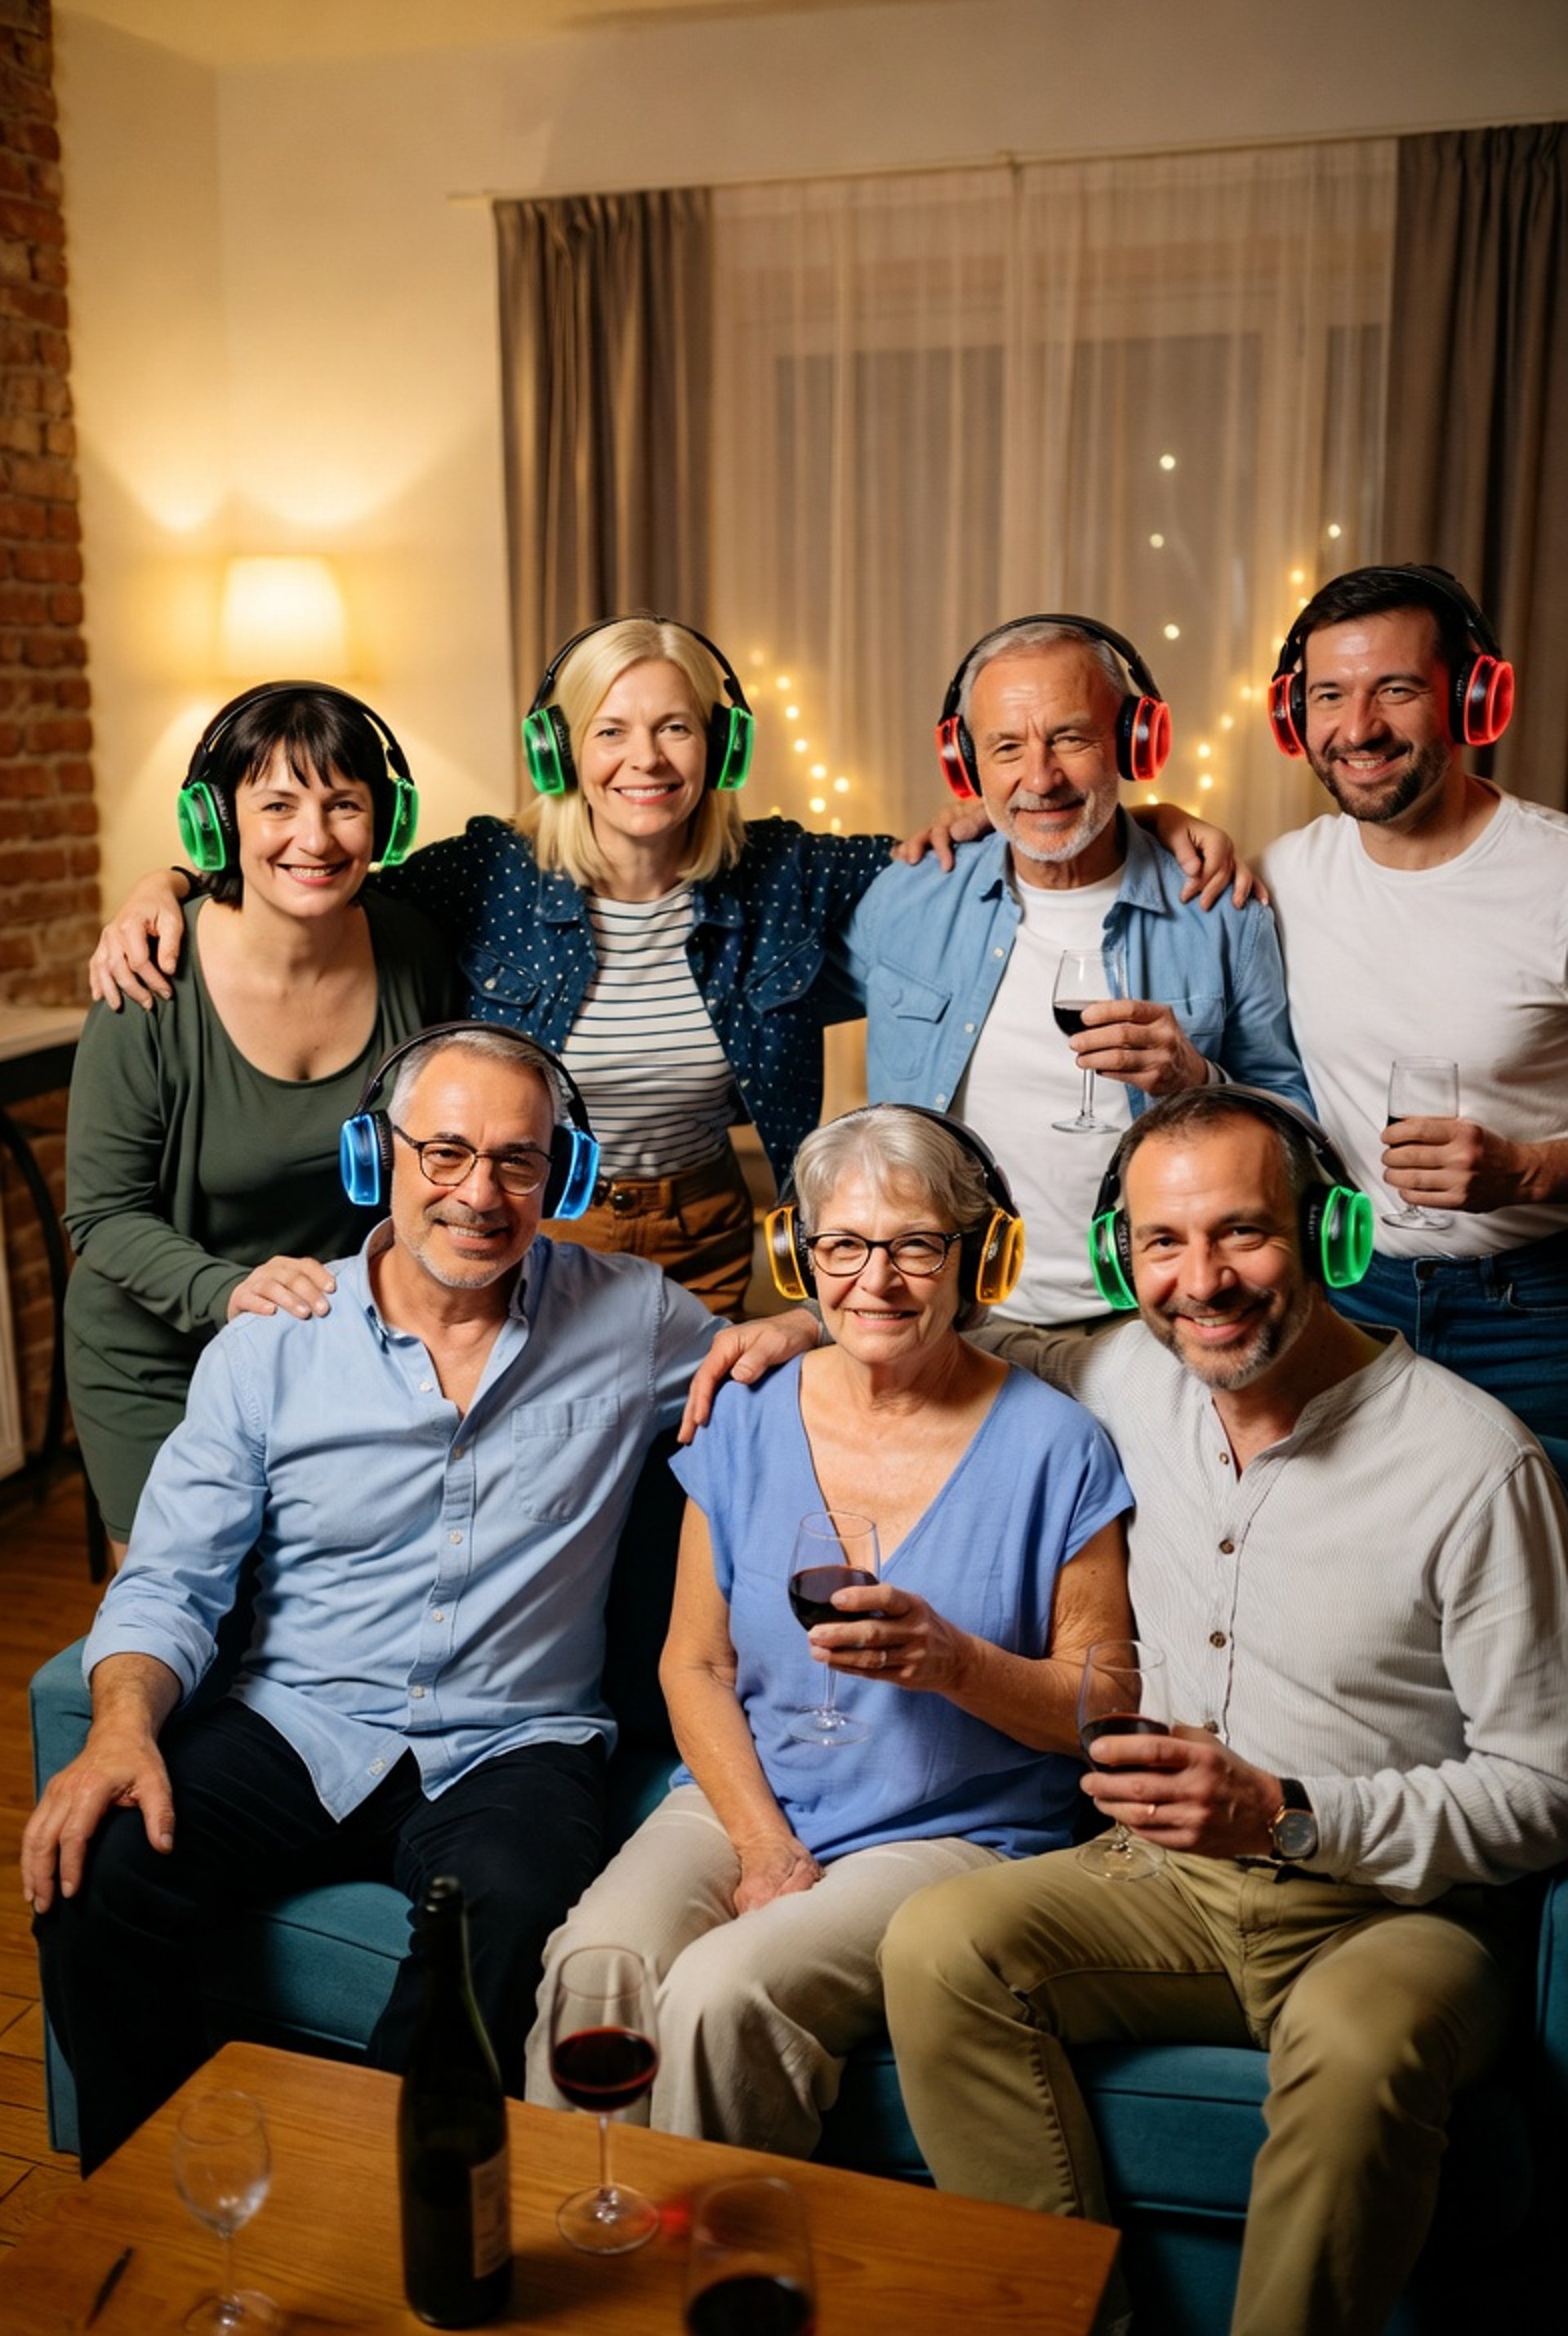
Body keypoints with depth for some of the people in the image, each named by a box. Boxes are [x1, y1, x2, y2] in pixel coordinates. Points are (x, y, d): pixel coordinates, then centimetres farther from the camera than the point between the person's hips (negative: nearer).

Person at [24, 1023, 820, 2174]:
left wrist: (794, 1328, -8)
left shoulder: (630, 1319, 5)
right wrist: (123, 1728, -17)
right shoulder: (270, 1346, 4)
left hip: (513, 1747, -1)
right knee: (97, 1876, -24)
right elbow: (169, 1580, 3)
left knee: (512, 1911, -34)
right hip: (297, 1728, 2)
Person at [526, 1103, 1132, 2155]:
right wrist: (765, 1847, -7)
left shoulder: (1053, 1447, -4)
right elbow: (695, 1665, 7)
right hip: (743, 1797, 3)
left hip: (947, 1833, -3)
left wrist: (956, 1664, -20)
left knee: (722, 1992, -28)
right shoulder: (748, 1420, 5)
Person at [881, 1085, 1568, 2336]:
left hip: (1395, 1909, -4)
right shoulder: (1130, 1377, 0)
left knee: (1359, 2044, -36)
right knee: (938, 1944, -20)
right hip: (1171, 1881, 5)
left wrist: (1289, 1814, -22)